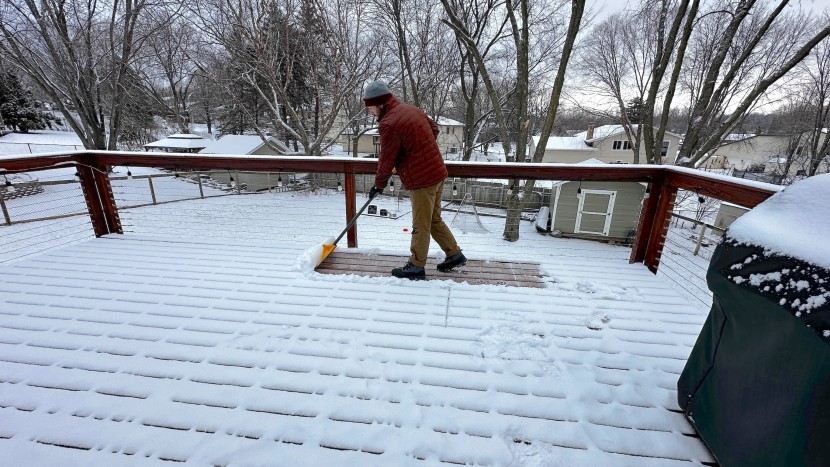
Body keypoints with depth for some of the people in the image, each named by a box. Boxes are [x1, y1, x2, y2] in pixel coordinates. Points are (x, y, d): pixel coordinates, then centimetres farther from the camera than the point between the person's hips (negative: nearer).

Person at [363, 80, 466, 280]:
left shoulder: (388, 123, -17)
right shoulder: (412, 109, 10)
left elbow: (387, 159, -11)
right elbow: (434, 129, 23)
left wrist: (379, 184, 5)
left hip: (422, 179, -9)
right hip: (436, 172, 9)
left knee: (421, 225, 3)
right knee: (434, 220, 19)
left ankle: (416, 267, 17)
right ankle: (455, 255, 28)